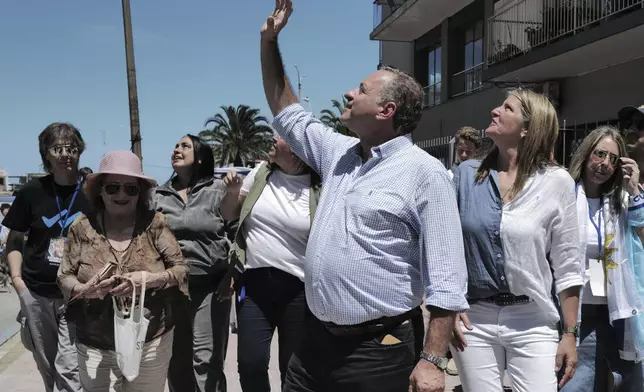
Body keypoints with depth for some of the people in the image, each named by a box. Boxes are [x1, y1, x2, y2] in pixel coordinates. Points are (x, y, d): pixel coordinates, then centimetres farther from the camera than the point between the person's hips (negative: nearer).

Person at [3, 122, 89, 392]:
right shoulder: (32, 192, -1)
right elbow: (14, 240, 8)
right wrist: (17, 278, -4)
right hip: (36, 294, 3)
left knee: (69, 367, -5)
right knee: (47, 366, 17)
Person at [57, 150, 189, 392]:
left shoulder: (155, 223, -6)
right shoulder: (83, 227, -2)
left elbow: (182, 269, -5)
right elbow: (64, 277, 3)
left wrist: (150, 279, -23)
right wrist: (84, 290, -18)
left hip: (152, 345, 0)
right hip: (95, 349, 1)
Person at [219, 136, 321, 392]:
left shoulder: (319, 191, -7)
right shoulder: (260, 173, 4)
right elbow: (228, 215, 13)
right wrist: (232, 192, -6)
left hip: (298, 289, -2)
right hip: (255, 283, 3)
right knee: (250, 363, 0)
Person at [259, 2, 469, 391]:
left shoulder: (425, 173, -12)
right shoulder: (339, 154, 8)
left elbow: (446, 281, -14)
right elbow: (288, 114, 22)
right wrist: (269, 41, 17)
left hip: (380, 351, -6)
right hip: (317, 339, 7)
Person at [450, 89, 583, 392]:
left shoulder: (556, 182, -5)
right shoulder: (466, 175, 1)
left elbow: (567, 266, -1)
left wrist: (570, 333, 0)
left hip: (532, 323, -1)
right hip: (473, 320, 2)